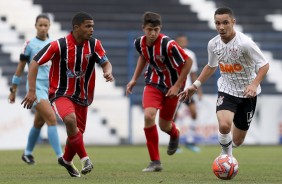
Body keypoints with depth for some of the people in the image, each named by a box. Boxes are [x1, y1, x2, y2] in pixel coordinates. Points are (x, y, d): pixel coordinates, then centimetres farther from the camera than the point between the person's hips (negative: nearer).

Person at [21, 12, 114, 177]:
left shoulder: (94, 45, -6)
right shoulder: (58, 45, -17)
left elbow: (106, 62, 1)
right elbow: (35, 63, -12)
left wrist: (108, 72, -25)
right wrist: (32, 91, -17)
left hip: (82, 96, 5)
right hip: (60, 93, -5)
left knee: (77, 133, 11)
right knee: (70, 119, -33)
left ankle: (66, 160, 43)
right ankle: (84, 158, -22)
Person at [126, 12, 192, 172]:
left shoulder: (168, 45, -29)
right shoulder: (140, 43, -10)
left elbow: (188, 62, -20)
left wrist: (177, 85, -19)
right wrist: (134, 79, 11)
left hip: (172, 86, -3)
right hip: (154, 83, 3)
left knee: (164, 126, 7)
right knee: (148, 116, -21)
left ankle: (174, 134, 50)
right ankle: (156, 162, -12)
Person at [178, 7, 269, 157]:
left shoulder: (245, 43, -23)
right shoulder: (213, 44, -6)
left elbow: (264, 65, -18)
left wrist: (254, 84, -34)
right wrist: (195, 86, 9)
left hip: (247, 93, -2)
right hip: (226, 90, 2)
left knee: (237, 141, 8)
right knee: (224, 125, -29)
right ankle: (226, 155, -1)